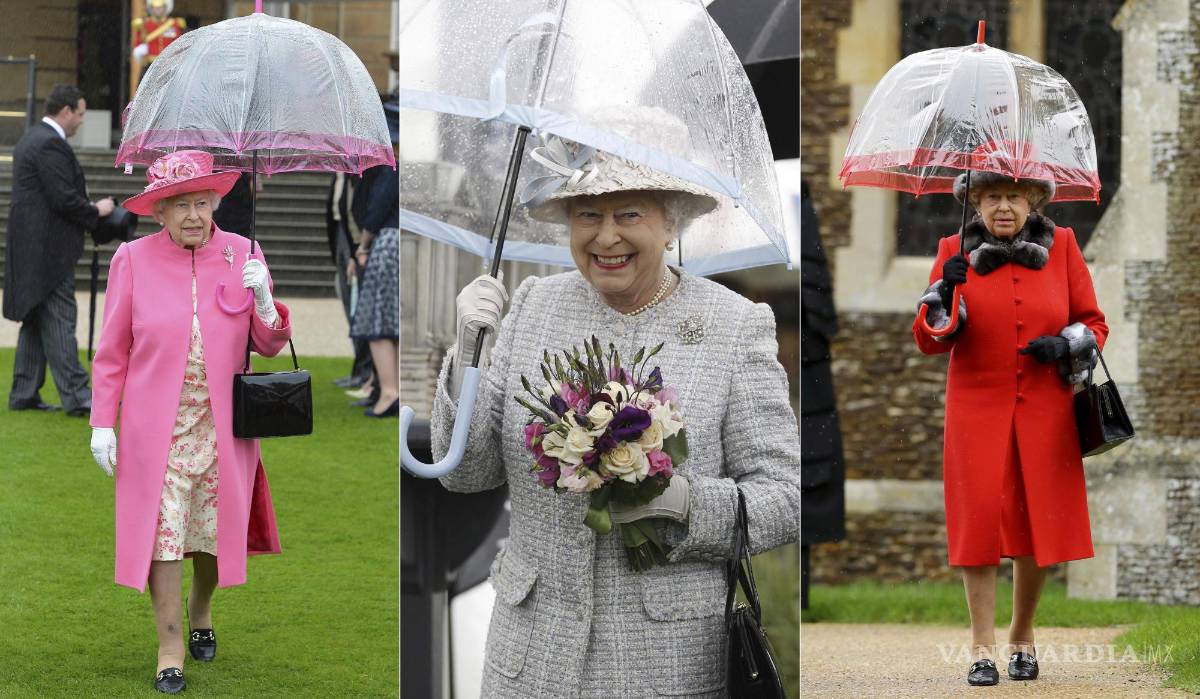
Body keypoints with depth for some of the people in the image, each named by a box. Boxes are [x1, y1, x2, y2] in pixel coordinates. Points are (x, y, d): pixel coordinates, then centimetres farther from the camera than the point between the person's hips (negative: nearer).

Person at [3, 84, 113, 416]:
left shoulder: (32, 138, 17)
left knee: (35, 322, 12)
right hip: (49, 249, -10)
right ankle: (76, 397, -9)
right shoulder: (51, 144, -16)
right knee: (59, 320, -9)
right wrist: (96, 210, -5)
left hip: (32, 248, 10)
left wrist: (82, 197, 14)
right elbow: (64, 199, -20)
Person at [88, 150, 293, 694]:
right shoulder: (133, 260, -3)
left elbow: (269, 345, 5)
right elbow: (112, 351, 2)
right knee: (162, 531, -7)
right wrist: (102, 422, -3)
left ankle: (200, 612, 37)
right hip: (157, 426, -2)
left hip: (222, 426, 2)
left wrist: (264, 303, -16)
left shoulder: (241, 255, 1)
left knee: (214, 531, 10)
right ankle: (170, 647, 2)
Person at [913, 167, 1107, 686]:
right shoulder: (955, 252, 2)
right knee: (979, 522, -7)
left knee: (1039, 525, 2)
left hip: (1045, 409, 1)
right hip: (978, 408, -1)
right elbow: (929, 340, 2)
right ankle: (982, 649, -2)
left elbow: (1094, 323, 8)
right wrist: (945, 296, -17)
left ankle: (1023, 637, 22)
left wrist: (1068, 344, -12)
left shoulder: (1061, 246, 4)